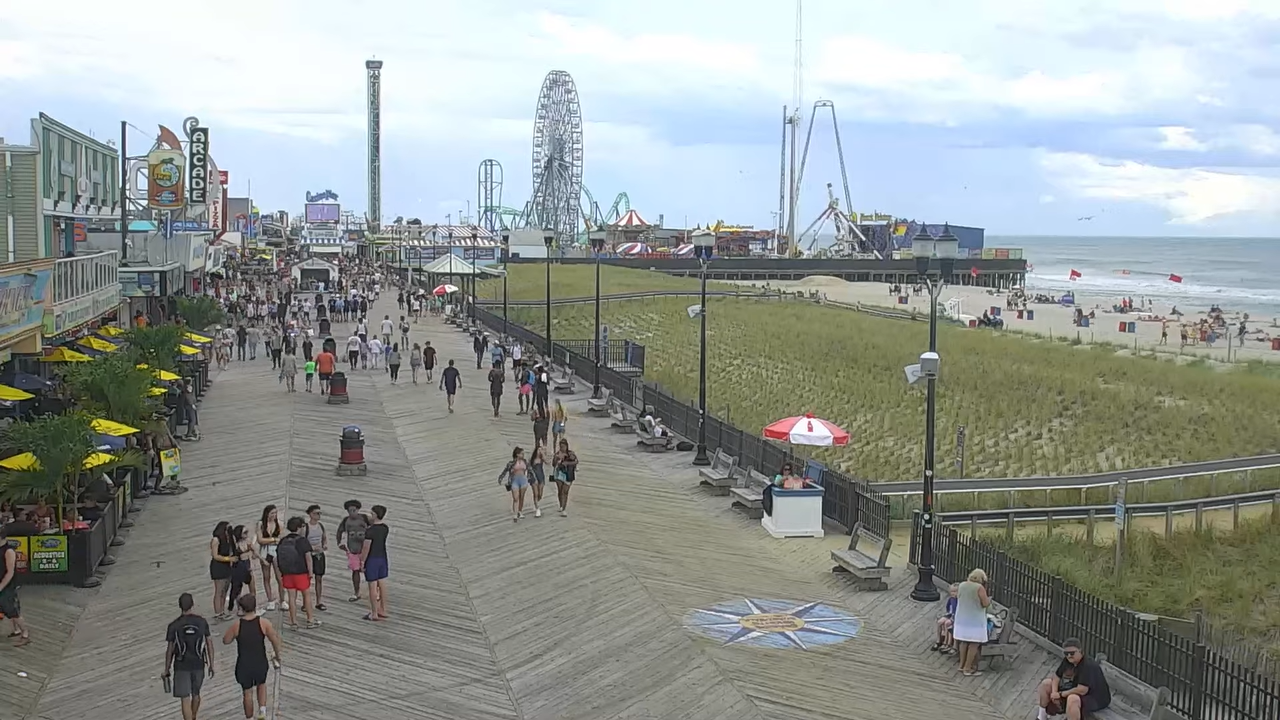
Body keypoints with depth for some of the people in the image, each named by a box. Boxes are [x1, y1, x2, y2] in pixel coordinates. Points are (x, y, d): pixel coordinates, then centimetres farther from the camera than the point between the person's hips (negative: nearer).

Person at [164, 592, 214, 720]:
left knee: (185, 699, 0)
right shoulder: (202, 622, -7)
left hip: (181, 666, -3)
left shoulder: (173, 626, -12)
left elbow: (170, 650, -7)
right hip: (198, 665, 3)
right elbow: (209, 645, -2)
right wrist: (211, 665, 9)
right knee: (196, 694, 23)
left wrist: (167, 670, 5)